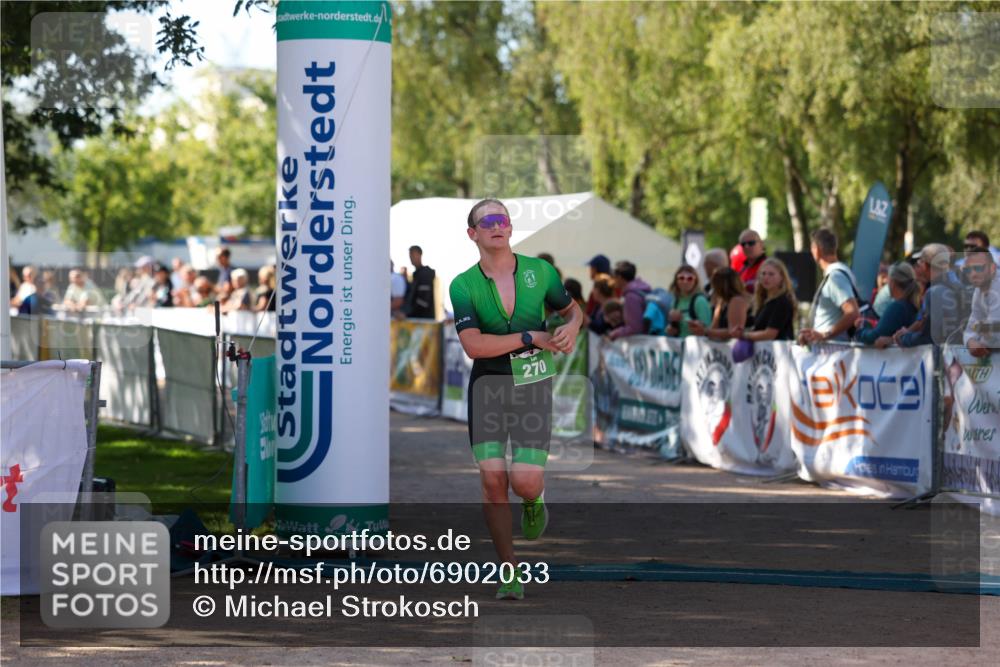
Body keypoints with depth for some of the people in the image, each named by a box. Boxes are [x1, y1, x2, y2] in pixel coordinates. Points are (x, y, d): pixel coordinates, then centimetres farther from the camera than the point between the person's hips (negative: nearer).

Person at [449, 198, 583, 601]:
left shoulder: (539, 271, 1)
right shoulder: (463, 285, -4)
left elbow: (572, 309, 17)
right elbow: (473, 344, -15)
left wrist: (571, 328, -7)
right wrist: (531, 338, -17)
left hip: (533, 386, 0)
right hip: (488, 385, 0)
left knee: (525, 482, -13)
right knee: (492, 479, -9)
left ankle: (534, 500, 28)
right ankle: (509, 572, 5)